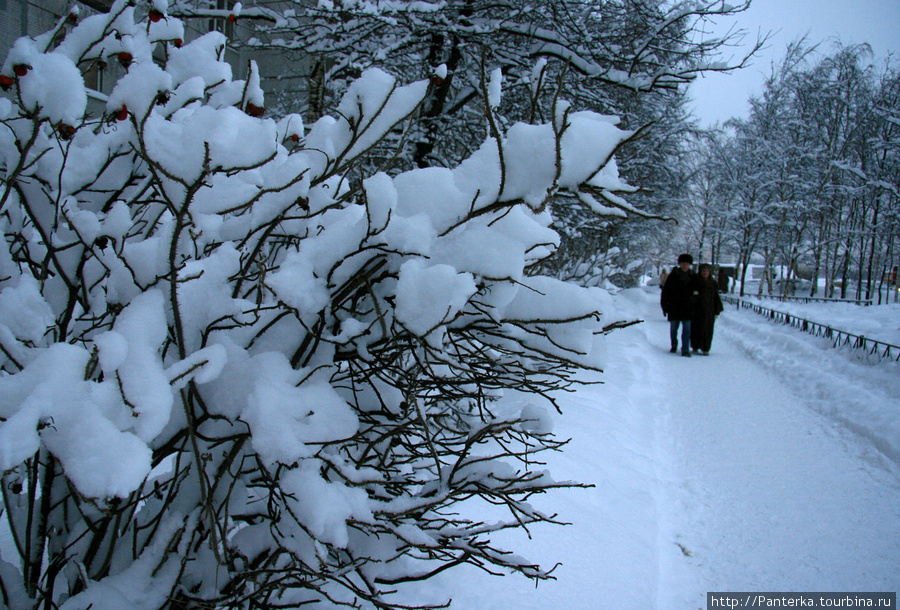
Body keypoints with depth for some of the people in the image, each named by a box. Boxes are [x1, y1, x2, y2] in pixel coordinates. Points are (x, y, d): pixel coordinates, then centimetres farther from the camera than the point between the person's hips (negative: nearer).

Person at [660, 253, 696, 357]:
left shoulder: (693, 278, 5)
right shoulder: (673, 276, -1)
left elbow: (695, 293, 11)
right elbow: (665, 291, 2)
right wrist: (664, 305, -3)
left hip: (687, 308, 0)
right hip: (674, 307, 0)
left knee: (687, 329, -6)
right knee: (673, 328, 11)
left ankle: (685, 349, -4)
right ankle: (674, 345, 32)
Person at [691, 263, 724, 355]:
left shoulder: (713, 284, 7)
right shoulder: (694, 281, 0)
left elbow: (716, 298, 9)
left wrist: (717, 311, 4)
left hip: (709, 310, 2)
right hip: (696, 310, -2)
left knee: (707, 329, 1)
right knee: (695, 328, 2)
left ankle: (705, 348, 7)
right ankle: (695, 347, 14)